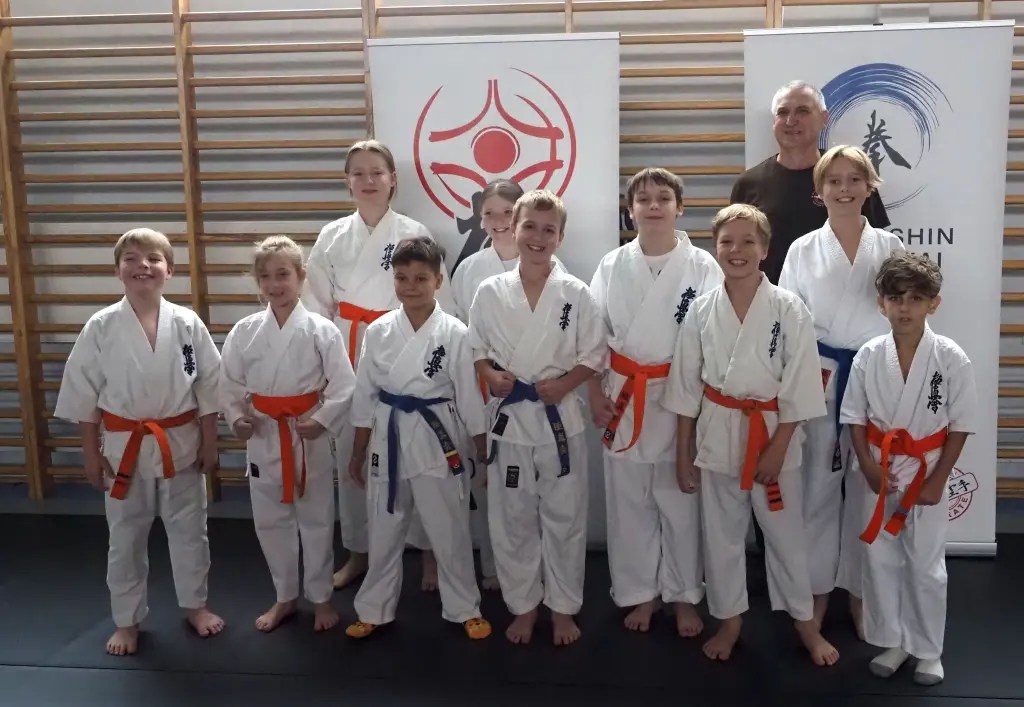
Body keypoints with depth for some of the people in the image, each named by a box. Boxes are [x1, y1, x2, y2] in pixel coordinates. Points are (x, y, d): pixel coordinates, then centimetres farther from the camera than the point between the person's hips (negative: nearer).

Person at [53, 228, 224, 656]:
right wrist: (91, 453, -2)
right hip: (123, 448, 0)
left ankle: (194, 605, 35)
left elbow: (209, 387, -1)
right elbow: (84, 394, -3)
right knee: (126, 537, 13)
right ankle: (127, 620, 30)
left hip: (180, 444, 1)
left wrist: (209, 443, 0)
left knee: (189, 529, 14)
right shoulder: (101, 327, -9)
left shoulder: (187, 324, -7)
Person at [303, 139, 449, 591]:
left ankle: (428, 553, 18)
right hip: (349, 360, 3)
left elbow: (437, 303, -4)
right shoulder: (332, 236, 4)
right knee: (352, 459, 11)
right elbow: (317, 304, 6)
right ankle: (357, 553, 28)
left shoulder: (413, 234, -4)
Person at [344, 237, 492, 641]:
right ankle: (374, 610, 33)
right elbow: (365, 395, 5)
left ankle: (464, 609, 28)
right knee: (383, 533, 15)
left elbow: (469, 395, -5)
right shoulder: (379, 331, -1)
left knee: (449, 533, 9)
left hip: (437, 440, -3)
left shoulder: (453, 333, -9)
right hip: (389, 440, 3)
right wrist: (358, 453, 9)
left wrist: (484, 452, -2)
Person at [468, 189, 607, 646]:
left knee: (563, 519, 9)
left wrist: (565, 383, -15)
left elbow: (596, 354, 0)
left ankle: (562, 607, 27)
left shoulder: (575, 294, -5)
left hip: (560, 418, -1)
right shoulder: (490, 292, -2)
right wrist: (491, 376, -11)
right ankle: (523, 605, 29)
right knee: (512, 521, 10)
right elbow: (476, 348, 7)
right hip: (508, 417, 1)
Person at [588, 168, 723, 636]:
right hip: (624, 398, 2)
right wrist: (595, 395, -1)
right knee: (629, 503, 10)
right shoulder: (612, 266, 1)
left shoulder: (702, 267, -5)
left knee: (682, 502, 8)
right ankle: (640, 593, 28)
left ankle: (683, 596, 26)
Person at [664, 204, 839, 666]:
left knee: (785, 532, 11)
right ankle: (729, 620, 33)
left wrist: (777, 448, -11)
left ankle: (805, 624, 31)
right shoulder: (701, 310, -3)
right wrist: (683, 452, 4)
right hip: (717, 435, 2)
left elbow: (799, 384, -9)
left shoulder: (788, 309, -10)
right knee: (721, 535, 13)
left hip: (773, 433, -2)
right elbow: (686, 386, 3)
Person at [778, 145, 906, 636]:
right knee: (818, 488, 7)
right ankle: (817, 589, 22)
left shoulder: (890, 248, 3)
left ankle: (859, 591, 24)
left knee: (868, 489, 9)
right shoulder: (803, 250, 1)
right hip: (820, 381, 0)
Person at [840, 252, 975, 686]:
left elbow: (960, 426, -7)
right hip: (880, 476, 2)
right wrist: (868, 467, -9)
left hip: (926, 476, -2)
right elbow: (856, 417, 1)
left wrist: (937, 480, -10)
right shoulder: (869, 356, -6)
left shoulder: (951, 358, -12)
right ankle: (891, 641, 30)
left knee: (926, 567, 9)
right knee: (880, 561, 12)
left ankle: (928, 650, 27)